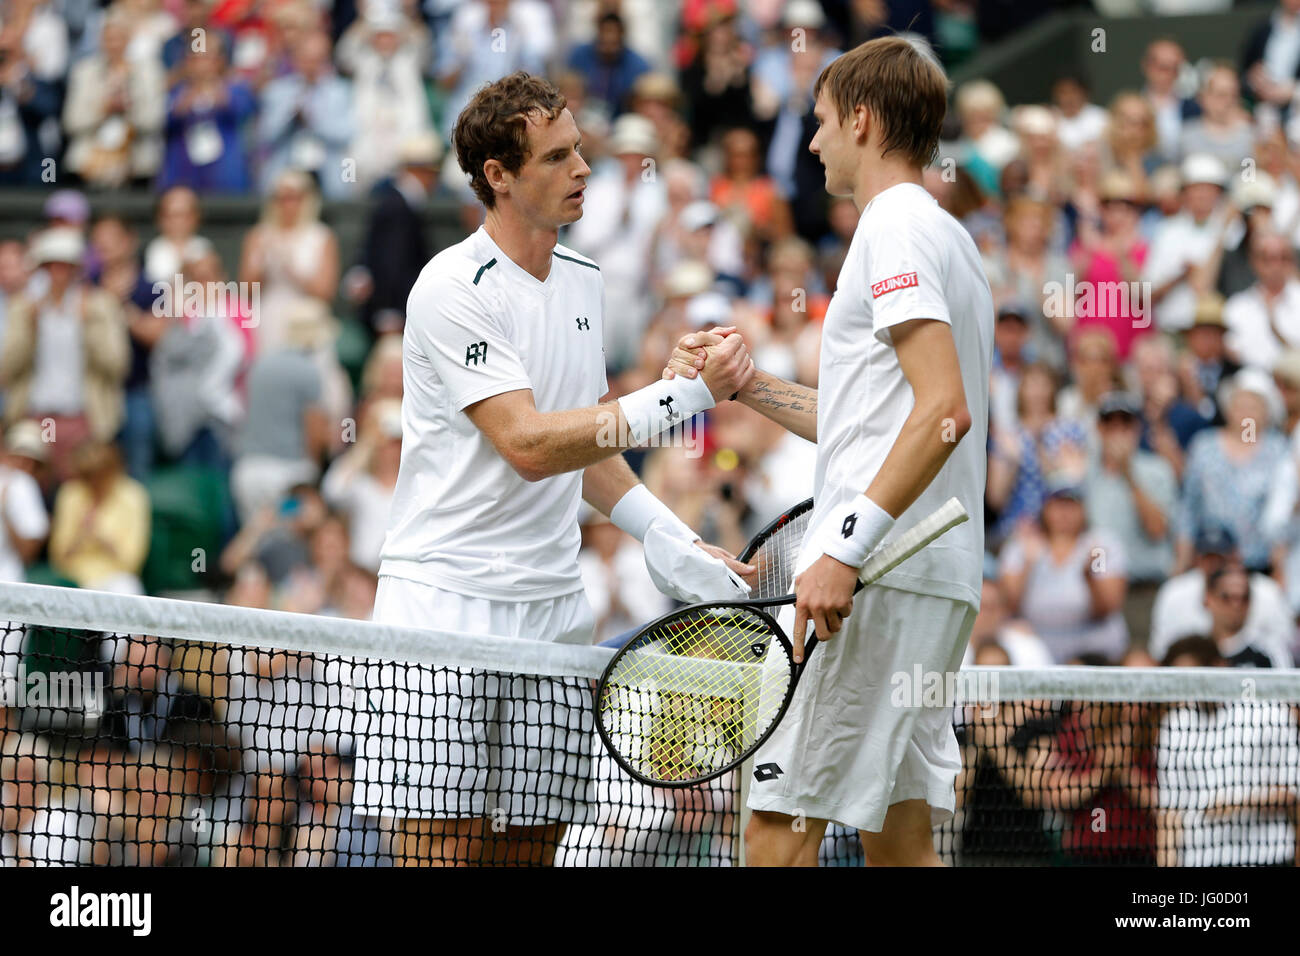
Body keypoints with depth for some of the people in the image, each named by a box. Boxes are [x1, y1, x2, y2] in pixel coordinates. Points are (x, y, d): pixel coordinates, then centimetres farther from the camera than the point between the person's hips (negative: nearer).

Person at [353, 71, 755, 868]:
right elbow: (528, 445, -20)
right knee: (441, 849, -10)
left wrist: (671, 542, 11)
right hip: (446, 601, -7)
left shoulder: (583, 281, 13)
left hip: (554, 609, 7)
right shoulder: (454, 288, -12)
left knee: (529, 847, 3)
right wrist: (685, 394, -22)